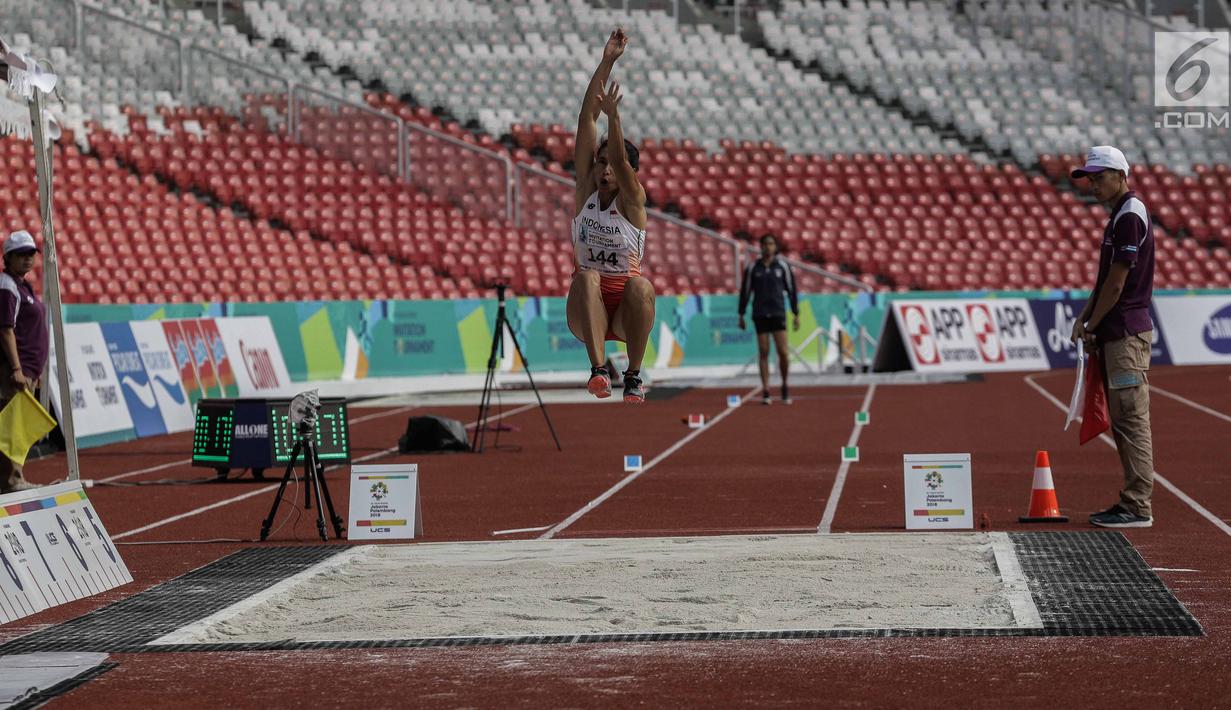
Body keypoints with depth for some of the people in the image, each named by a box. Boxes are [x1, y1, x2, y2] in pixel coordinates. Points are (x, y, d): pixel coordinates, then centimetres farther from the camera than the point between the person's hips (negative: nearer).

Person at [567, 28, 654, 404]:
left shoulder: (633, 199, 0)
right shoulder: (585, 190, 5)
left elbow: (622, 165, -22)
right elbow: (586, 121, -2)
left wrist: (613, 116, -36)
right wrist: (606, 63, -8)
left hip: (625, 312, -1)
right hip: (587, 308, 1)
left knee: (640, 285, -33)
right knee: (587, 276, -31)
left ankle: (634, 374, -28)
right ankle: (598, 368, -43)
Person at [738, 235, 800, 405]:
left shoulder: (783, 266, 3)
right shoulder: (752, 268, 3)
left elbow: (791, 290, 6)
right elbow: (745, 291, 7)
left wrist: (796, 315, 3)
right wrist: (741, 316, 5)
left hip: (778, 314, 0)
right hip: (760, 315, 0)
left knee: (783, 352, -8)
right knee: (763, 353, -2)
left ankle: (785, 386, 14)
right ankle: (765, 392, 2)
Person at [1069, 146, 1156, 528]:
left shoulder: (1130, 216, -13)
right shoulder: (1120, 215, 18)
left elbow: (1117, 283, -16)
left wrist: (1092, 325, -8)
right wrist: (1086, 317, 11)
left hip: (1127, 334, -10)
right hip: (1115, 333, 10)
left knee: (1131, 418, -9)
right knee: (1122, 419, 12)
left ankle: (1138, 508, -9)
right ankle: (1132, 503, 16)